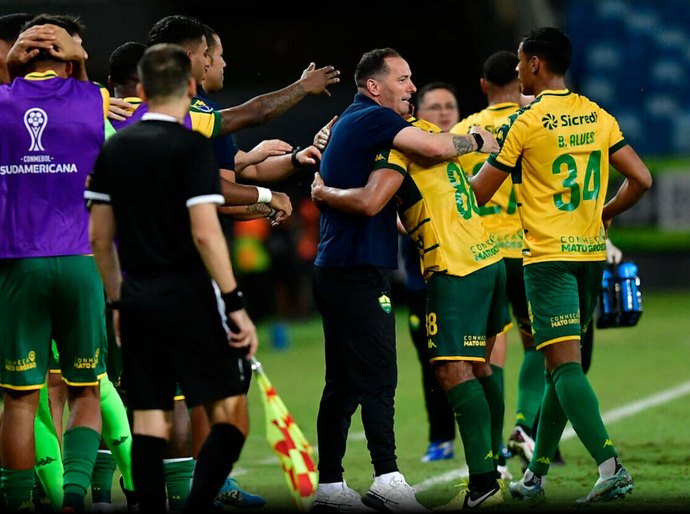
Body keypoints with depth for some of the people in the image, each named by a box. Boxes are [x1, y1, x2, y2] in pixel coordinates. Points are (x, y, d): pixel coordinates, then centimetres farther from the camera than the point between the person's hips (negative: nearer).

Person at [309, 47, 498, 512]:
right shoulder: (373, 119, -9)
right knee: (378, 379, -14)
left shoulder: (349, 123, 22)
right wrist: (478, 140, -5)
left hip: (337, 272, 10)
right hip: (358, 274, -10)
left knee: (344, 384, 10)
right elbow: (434, 147, -23)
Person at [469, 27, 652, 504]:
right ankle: (535, 474, 21)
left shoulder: (525, 123, -8)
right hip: (591, 253, 6)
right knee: (560, 365, 14)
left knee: (566, 365, -11)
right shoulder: (599, 118, 7)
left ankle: (611, 466, -25)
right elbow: (641, 179, 5)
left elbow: (479, 193, -1)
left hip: (548, 256, -6)